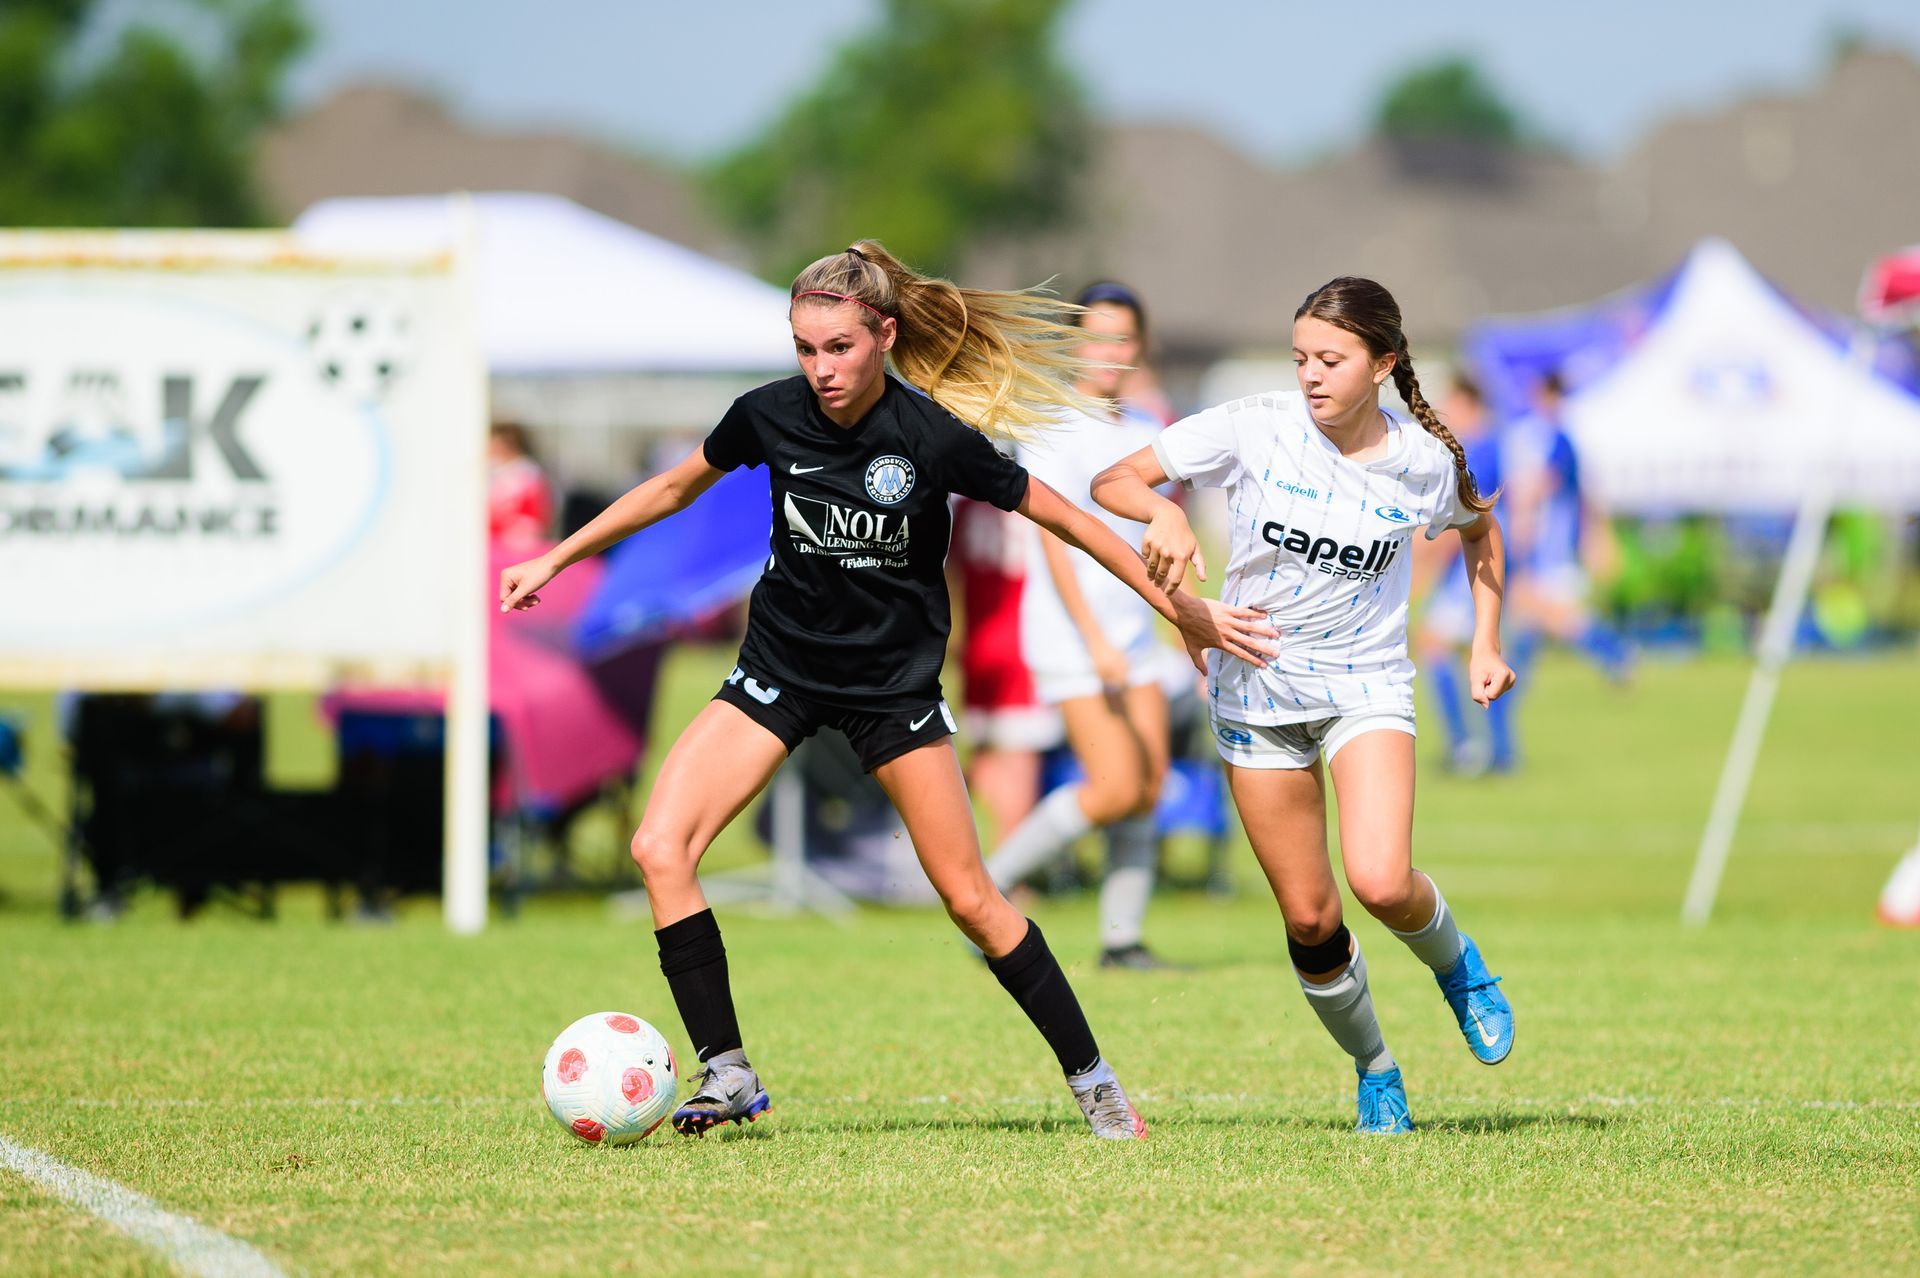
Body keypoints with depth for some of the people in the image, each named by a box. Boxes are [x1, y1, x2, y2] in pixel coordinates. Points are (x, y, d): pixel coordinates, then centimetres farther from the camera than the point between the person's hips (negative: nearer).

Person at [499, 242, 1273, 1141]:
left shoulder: (932, 437, -20)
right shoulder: (770, 417, -12)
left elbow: (1059, 516, -9)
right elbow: (675, 488, 8)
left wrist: (1182, 611, -5)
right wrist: (556, 560, 12)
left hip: (893, 684, -3)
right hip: (780, 669, 3)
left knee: (971, 900, -1)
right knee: (661, 848, -15)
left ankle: (1092, 1082, 15)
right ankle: (725, 1075, -8)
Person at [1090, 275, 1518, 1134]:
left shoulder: (1423, 461, -8)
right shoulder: (1255, 429, -12)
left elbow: (1479, 527, 16)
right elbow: (1112, 481, -11)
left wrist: (1485, 645, 9)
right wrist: (1164, 511, -33)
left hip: (1366, 684, -1)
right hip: (1257, 685, 1)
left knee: (1381, 883, -23)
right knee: (1308, 919, 2)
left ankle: (1457, 967, 11)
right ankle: (1374, 1069, 27)